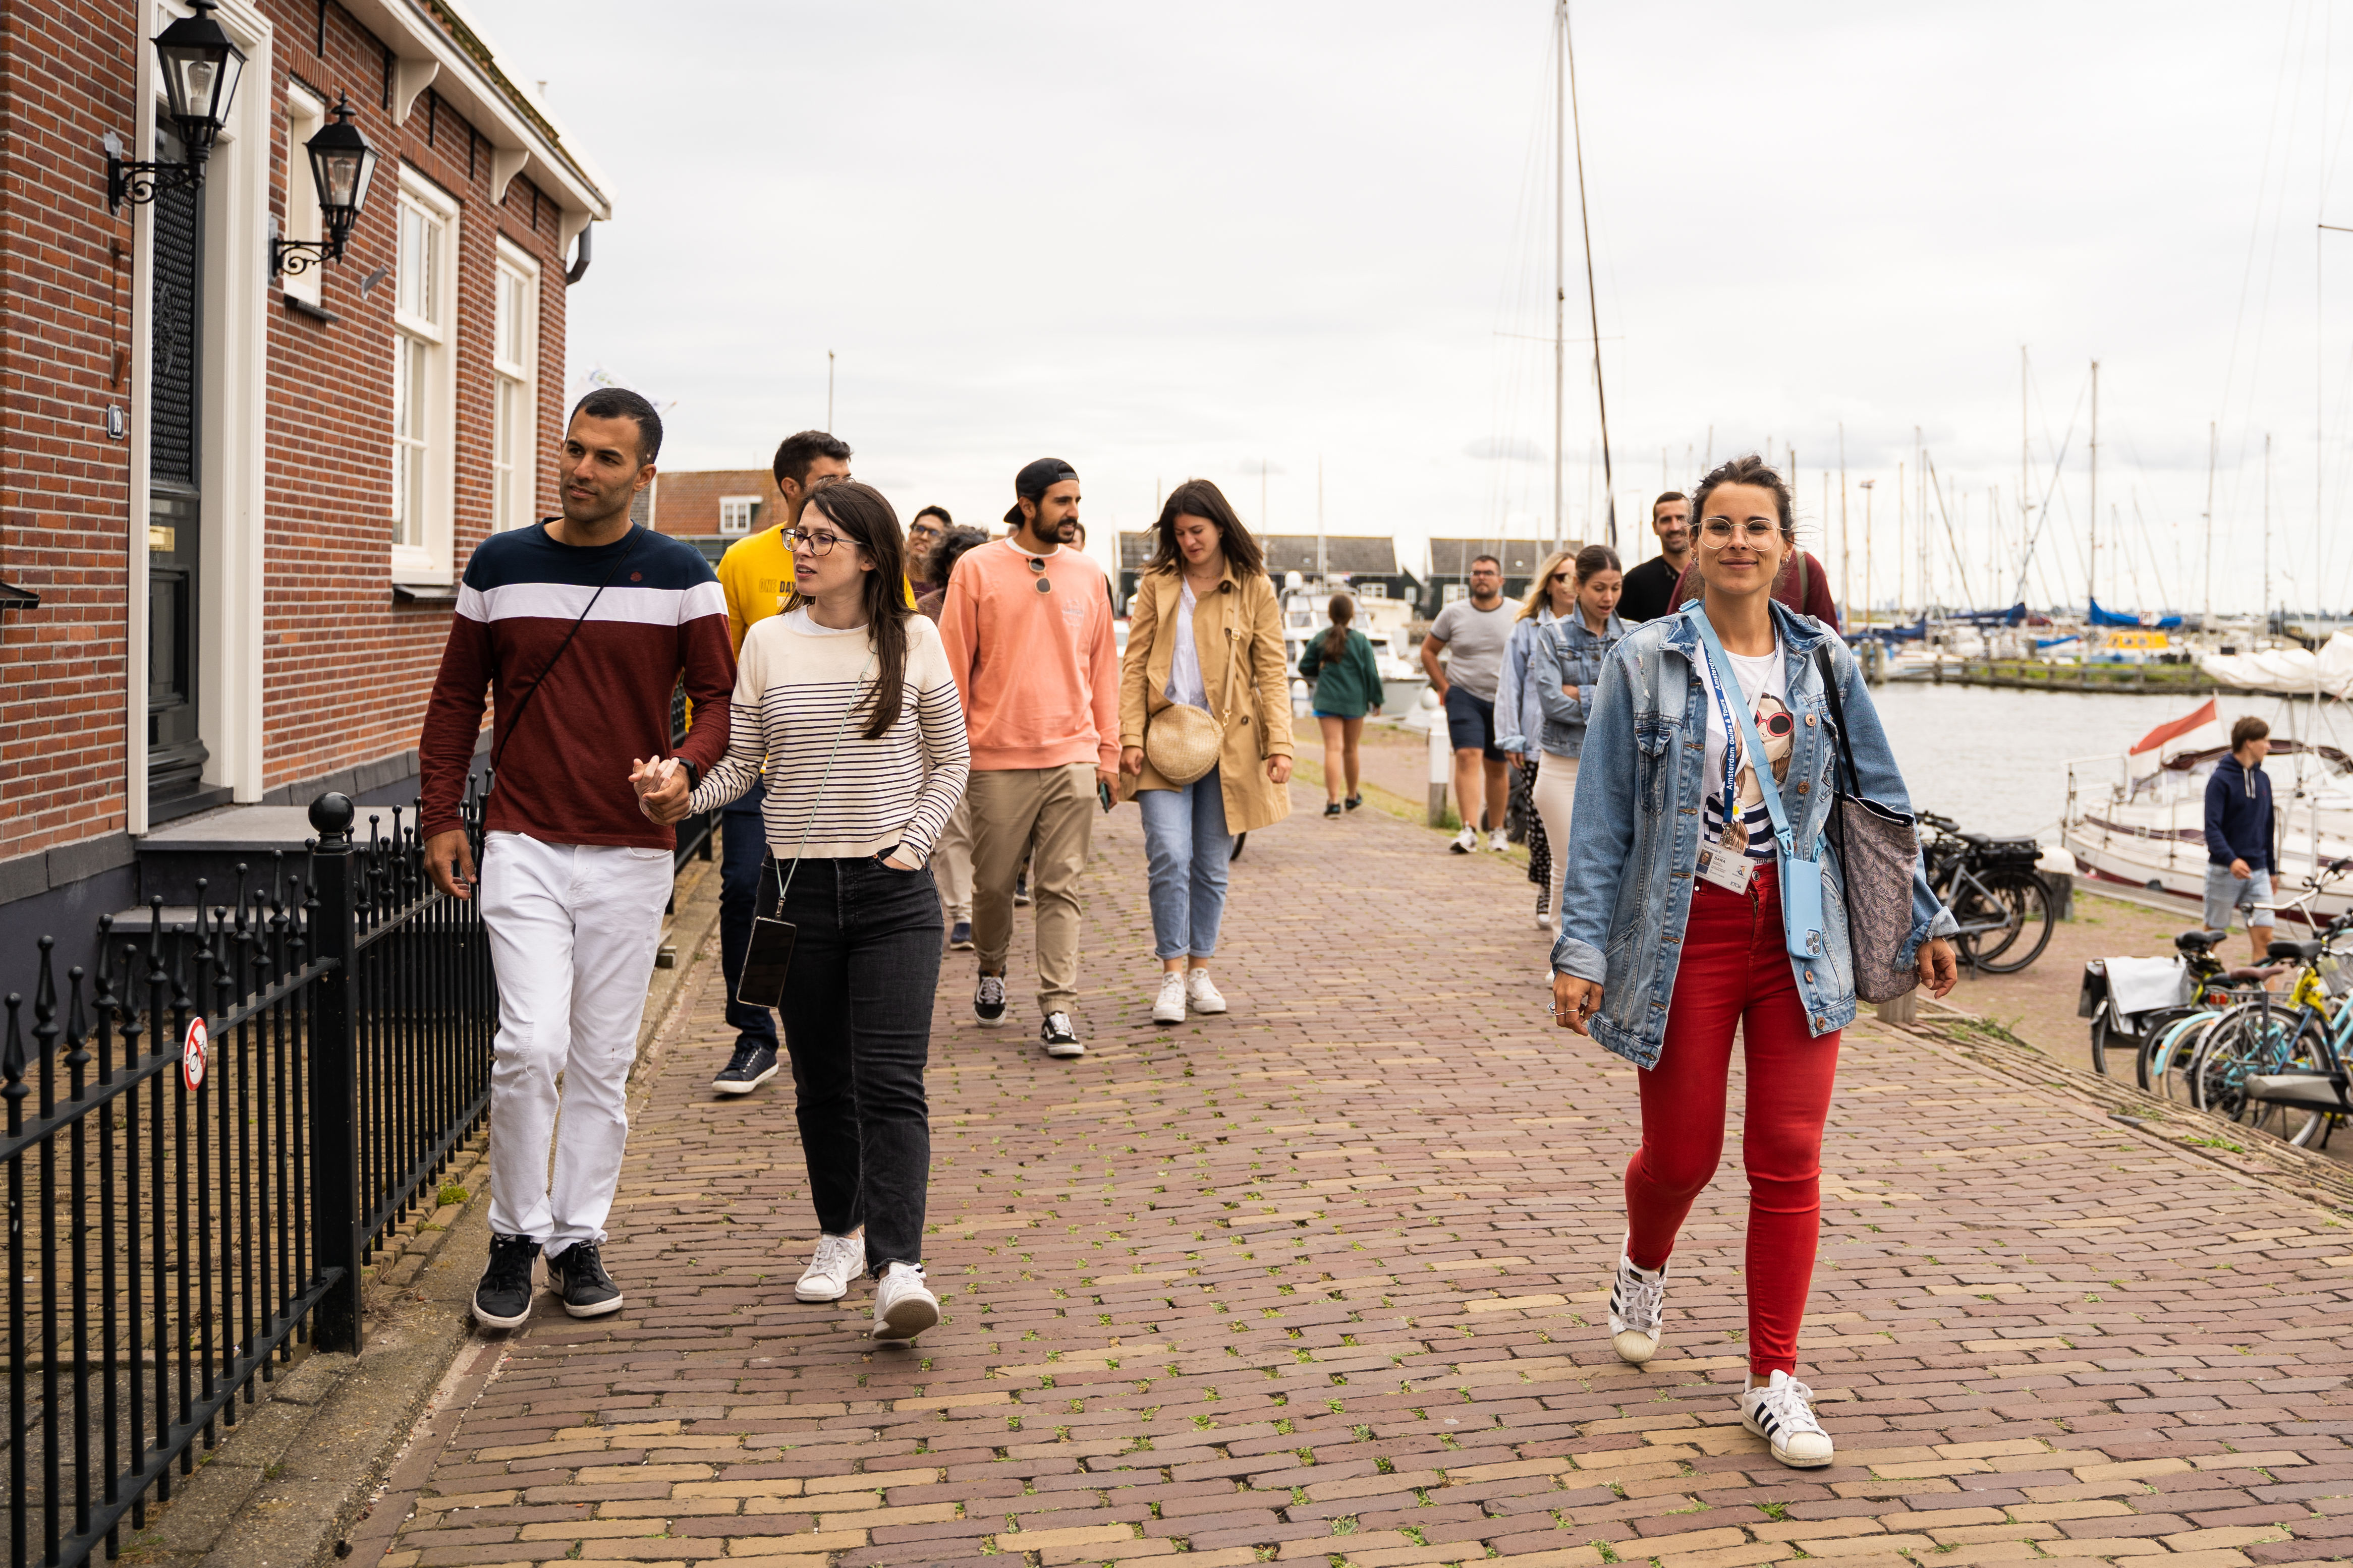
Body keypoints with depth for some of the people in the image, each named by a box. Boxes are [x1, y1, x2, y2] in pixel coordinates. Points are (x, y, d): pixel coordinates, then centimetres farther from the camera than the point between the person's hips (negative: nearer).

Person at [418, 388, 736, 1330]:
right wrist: (440, 818, 4)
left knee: (603, 1060, 7)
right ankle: (515, 1236, 7)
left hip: (632, 850, 0)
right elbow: (456, 698, 11)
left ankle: (580, 1238, 21)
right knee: (532, 1044, -12)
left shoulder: (680, 574, 1)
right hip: (522, 846, 0)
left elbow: (721, 697, 1)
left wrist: (684, 767, -20)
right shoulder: (500, 565, 5)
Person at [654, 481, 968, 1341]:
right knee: (821, 1081, 10)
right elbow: (742, 760, 5)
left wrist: (915, 840, -3)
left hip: (893, 891, -2)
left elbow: (950, 759, 9)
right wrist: (682, 792, -14)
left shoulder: (913, 641, 1)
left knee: (890, 1080, -11)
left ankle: (897, 1268, -16)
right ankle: (839, 1235, 30)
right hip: (799, 887, 2)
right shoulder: (768, 642, 4)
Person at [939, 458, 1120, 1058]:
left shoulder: (1087, 575, 9)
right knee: (994, 883, 9)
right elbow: (953, 663, 0)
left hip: (1072, 758, 2)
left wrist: (1109, 750, 9)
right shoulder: (977, 570, 0)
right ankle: (991, 971, 35)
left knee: (1061, 889, -1)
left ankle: (1058, 1012, 0)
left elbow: (1103, 665, 12)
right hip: (998, 759, -2)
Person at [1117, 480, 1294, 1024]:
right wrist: (1131, 737, -6)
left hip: (1228, 743, 0)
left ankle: (1200, 970, 19)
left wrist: (1279, 744, -8)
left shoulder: (1254, 588, 4)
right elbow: (1134, 666, 4)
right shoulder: (1157, 584, 7)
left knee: (1212, 866, 7)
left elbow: (1272, 671, 2)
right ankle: (1173, 974, -4)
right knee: (1170, 857, -12)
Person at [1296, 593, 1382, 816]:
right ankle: (1352, 796, 31)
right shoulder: (1361, 641, -3)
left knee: (1333, 748, -6)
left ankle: (1333, 801, -18)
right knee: (1350, 750, 15)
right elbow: (1371, 673, -1)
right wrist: (1376, 699, 9)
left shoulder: (1320, 640, -1)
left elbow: (1305, 668, 5)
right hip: (1355, 701, 1)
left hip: (1327, 700, 0)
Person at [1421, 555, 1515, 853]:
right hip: (1464, 696, -1)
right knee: (1468, 756, -18)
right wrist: (1443, 687, 3)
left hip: (1504, 701, 1)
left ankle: (1497, 829, 26)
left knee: (1496, 767, 11)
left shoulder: (1517, 615, 0)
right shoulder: (1453, 613, 1)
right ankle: (1469, 830, -25)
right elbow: (1428, 650, 11)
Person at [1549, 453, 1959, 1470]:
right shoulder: (1645, 661, -3)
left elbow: (1880, 798, 13)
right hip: (1684, 933, -2)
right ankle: (1643, 1269, 43)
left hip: (1799, 938, 2)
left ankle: (1775, 1380, 11)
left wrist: (1923, 920, 14)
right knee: (1681, 1153, 8)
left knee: (1788, 1160, 0)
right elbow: (1602, 818, -4)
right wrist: (1581, 947, -9)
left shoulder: (1823, 662, 5)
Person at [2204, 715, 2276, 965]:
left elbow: (2267, 826, 18)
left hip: (2257, 871, 5)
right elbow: (2212, 827, -18)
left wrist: (2271, 869, 20)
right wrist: (2231, 860, -32)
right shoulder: (2221, 779, -9)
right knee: (2212, 935, 6)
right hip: (2224, 870, -5)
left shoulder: (2262, 779, 10)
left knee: (2264, 937, -4)